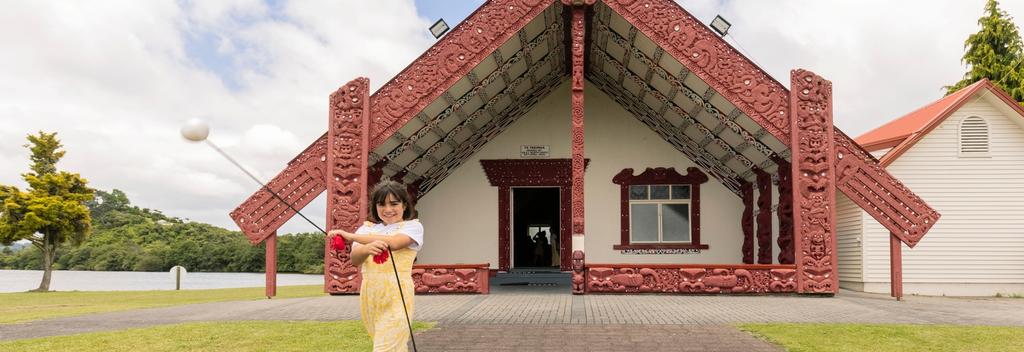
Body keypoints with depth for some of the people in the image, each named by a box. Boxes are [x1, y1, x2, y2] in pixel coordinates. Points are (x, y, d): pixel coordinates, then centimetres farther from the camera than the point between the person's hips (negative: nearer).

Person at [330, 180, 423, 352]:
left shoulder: (413, 226, 2)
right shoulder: (366, 228, 12)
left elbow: (393, 242, -19)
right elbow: (354, 259, -4)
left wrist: (349, 235, -14)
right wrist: (368, 248, -30)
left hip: (396, 295, -4)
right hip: (369, 294, 5)